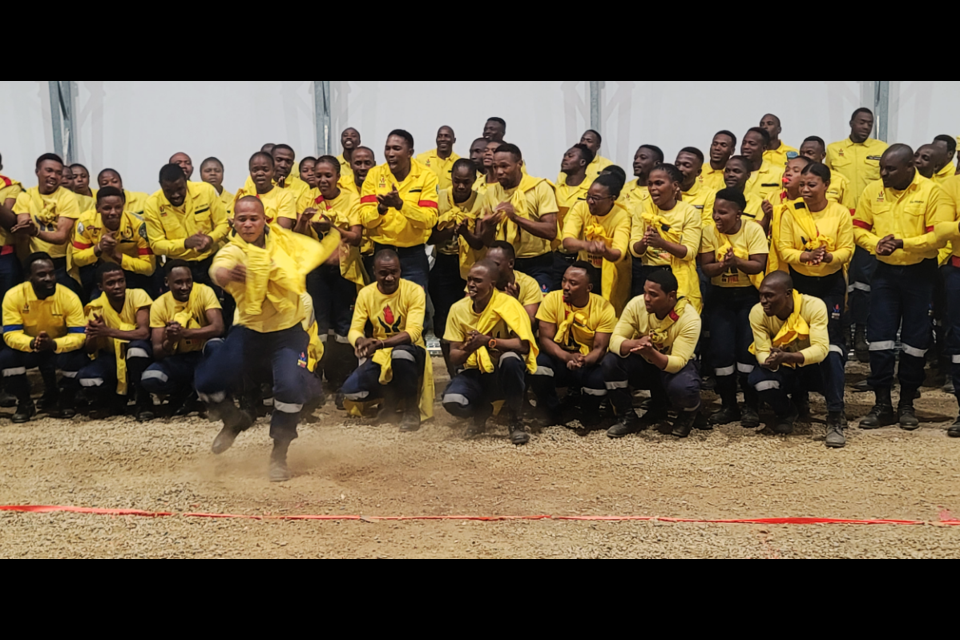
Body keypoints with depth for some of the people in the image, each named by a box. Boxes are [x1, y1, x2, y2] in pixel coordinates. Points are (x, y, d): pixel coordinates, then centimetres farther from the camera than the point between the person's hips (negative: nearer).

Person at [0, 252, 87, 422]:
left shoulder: (69, 297, -23)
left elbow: (79, 336, -25)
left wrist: (52, 344, -45)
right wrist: (32, 343, -45)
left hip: (60, 349, -1)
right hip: (28, 349, 1)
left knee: (78, 360, -32)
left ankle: (62, 401, 2)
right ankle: (25, 404, -1)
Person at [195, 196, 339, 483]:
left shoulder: (285, 241, -5)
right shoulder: (233, 251, -14)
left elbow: (320, 250, 15)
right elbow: (218, 270, -40)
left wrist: (332, 233, -3)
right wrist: (225, 273, -61)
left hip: (288, 333, -1)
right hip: (249, 332, 1)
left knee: (291, 386, -23)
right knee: (206, 382, -3)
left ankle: (279, 454, 1)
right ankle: (235, 421, 32)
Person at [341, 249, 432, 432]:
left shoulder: (414, 291, -13)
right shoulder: (366, 294, -2)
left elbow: (413, 332, -23)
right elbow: (354, 330, -7)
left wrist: (380, 343, -38)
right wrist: (361, 341, -33)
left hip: (409, 351, -3)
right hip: (379, 356, 3)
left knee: (401, 352, -40)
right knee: (351, 390, -23)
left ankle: (410, 410, -16)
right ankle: (392, 396, 10)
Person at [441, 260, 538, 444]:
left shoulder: (507, 304, -13)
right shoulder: (458, 309, -1)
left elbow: (524, 346, -24)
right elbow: (454, 358, -1)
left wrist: (488, 341, -34)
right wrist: (467, 350, -25)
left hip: (505, 375, -3)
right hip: (475, 374, 3)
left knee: (510, 359, -37)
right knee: (452, 401, -28)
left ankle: (515, 421, -13)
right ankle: (481, 412, 11)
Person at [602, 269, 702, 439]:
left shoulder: (689, 318, -26)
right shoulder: (637, 304, -18)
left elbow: (678, 362, -29)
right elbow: (615, 340, -21)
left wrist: (651, 352, -48)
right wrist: (636, 343, -44)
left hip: (674, 366, -3)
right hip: (643, 363, 3)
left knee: (683, 388, -37)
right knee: (610, 362, -26)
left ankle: (688, 414, 4)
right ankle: (627, 418, -5)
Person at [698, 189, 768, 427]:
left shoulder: (753, 230, -11)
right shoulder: (710, 231, -5)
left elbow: (758, 265, -17)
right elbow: (705, 267, -9)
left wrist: (736, 261, -34)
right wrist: (722, 265, -29)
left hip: (749, 295, -2)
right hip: (721, 296, 2)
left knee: (747, 349, -9)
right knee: (721, 351, -4)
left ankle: (751, 406, 6)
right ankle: (728, 406, 12)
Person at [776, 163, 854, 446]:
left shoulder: (840, 213, -3)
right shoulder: (790, 214, -2)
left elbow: (846, 250, -6)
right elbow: (784, 250, -7)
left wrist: (828, 256, -27)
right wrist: (806, 256, -26)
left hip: (831, 284, -2)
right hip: (799, 283, 2)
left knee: (831, 347, -11)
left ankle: (835, 417, -11)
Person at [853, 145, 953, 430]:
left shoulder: (932, 192, -9)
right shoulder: (873, 191, 2)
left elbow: (940, 234, -15)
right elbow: (859, 227, 5)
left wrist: (902, 243, -25)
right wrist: (876, 243, -15)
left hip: (920, 272, -3)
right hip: (885, 271, 3)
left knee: (915, 338, 5)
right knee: (879, 335, 0)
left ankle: (907, 404, 19)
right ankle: (882, 404, 9)